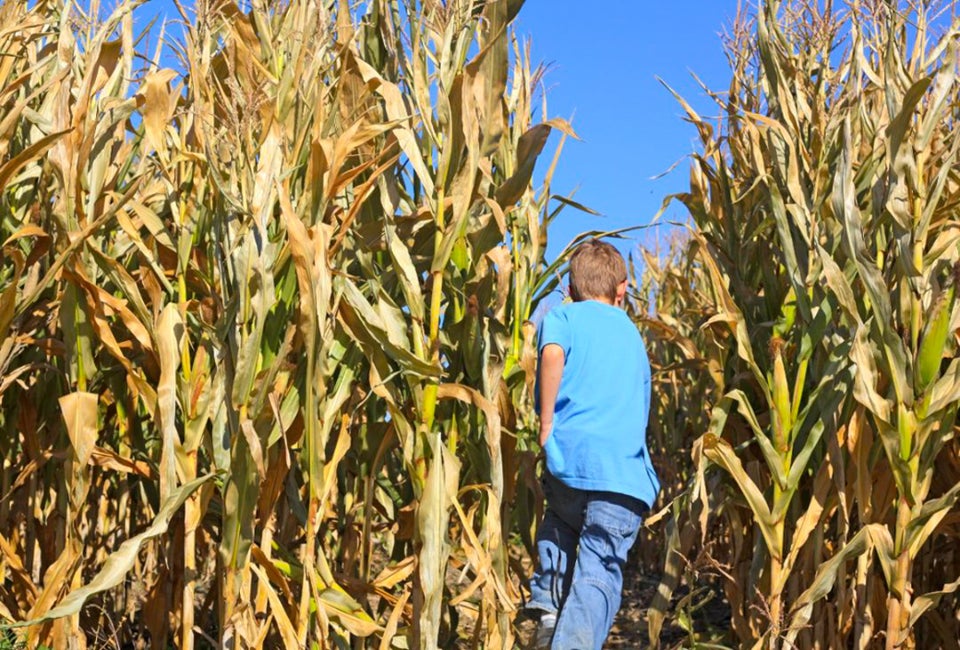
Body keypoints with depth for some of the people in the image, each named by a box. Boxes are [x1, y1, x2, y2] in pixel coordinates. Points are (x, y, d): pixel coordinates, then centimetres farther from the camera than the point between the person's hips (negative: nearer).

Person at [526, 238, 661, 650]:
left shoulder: (563, 316, 12)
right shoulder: (632, 332, 27)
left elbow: (553, 354, -12)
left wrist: (547, 423, -6)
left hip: (572, 453, -1)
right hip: (627, 472, 2)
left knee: (558, 530, 26)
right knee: (599, 572, -1)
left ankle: (549, 611, 8)